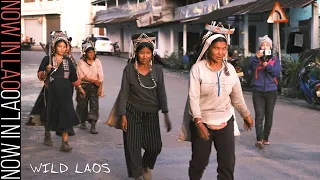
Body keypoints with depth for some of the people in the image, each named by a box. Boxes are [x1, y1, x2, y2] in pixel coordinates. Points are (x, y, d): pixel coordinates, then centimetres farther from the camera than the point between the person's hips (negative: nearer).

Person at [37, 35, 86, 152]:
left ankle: (65, 142, -10)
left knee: (66, 115, -9)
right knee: (51, 114, 10)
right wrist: (46, 71, -21)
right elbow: (40, 76, -1)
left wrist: (80, 88, 24)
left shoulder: (67, 61, 11)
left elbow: (74, 77, 20)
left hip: (65, 92, 1)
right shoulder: (48, 59, 2)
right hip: (51, 91, -1)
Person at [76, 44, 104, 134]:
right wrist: (93, 80, -13)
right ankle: (83, 122, 28)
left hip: (94, 86, 0)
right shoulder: (81, 62, -2)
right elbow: (81, 76, -7)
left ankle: (93, 126, -17)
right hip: (83, 85, 0)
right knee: (82, 104, 5)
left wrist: (100, 87, -9)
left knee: (94, 103, -12)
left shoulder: (97, 62, 3)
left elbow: (100, 76, 0)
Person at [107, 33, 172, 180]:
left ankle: (146, 166, 34)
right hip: (133, 112, -2)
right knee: (133, 146, 4)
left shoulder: (157, 70, -2)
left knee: (155, 146, 2)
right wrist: (123, 115, -8)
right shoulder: (129, 69, -8)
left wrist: (166, 115, -3)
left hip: (151, 114, 2)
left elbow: (161, 93, 1)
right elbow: (124, 93, -5)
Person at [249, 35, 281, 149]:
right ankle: (259, 139, -16)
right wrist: (257, 57, -27)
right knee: (259, 116, -10)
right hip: (258, 91, -2)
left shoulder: (274, 59, 8)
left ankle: (266, 138, 20)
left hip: (271, 91, 2)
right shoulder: (256, 59, 6)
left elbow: (277, 72, -5)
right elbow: (251, 68, -13)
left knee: (269, 116, 8)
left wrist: (267, 65, -18)